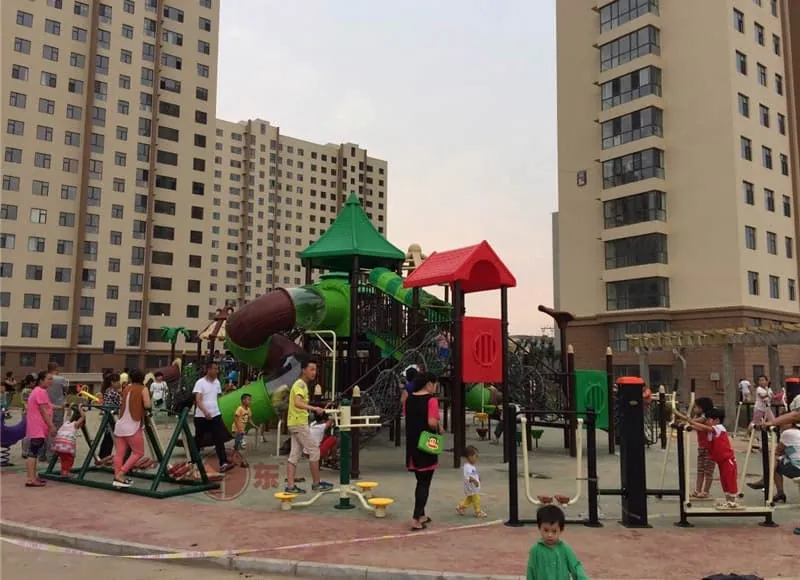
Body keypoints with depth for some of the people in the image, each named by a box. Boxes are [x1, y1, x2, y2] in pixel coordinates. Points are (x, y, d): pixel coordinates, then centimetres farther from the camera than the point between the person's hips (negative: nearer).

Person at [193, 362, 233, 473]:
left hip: (215, 415, 4)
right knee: (198, 440, 9)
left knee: (219, 439, -6)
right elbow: (198, 400, -23)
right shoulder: (200, 382, -13)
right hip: (201, 417, -4)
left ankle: (223, 463, -12)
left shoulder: (217, 382, 8)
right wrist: (205, 412, -36)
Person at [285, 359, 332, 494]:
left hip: (296, 423, 10)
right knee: (314, 450, -4)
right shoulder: (300, 384, -14)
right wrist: (314, 408, -39)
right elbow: (297, 403, -30)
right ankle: (316, 483, 3)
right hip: (299, 423, -10)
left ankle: (290, 486, 5)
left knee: (295, 455, 6)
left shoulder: (301, 384, 17)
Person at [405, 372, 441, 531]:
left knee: (420, 481, 19)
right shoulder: (431, 400, -14)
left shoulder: (410, 399, 7)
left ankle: (421, 515, 28)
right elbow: (432, 422, -23)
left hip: (412, 444, 7)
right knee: (425, 483, 0)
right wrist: (440, 428, -5)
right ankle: (416, 519, -3)